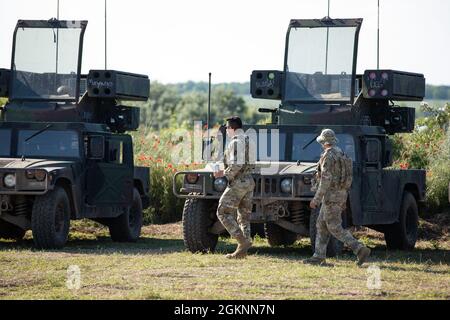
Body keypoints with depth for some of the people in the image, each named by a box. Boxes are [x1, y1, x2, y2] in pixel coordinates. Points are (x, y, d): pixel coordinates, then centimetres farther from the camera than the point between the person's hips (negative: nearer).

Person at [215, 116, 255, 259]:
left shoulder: (236, 142, -14)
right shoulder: (248, 140, 14)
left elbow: (236, 165, -23)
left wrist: (224, 174, -10)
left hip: (238, 183, -9)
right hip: (249, 182, 9)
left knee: (223, 212, -3)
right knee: (244, 216, 10)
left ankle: (243, 241, -14)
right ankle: (242, 250, 8)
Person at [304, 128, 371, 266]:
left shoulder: (328, 156, -16)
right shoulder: (340, 154, 14)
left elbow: (326, 180, -23)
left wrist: (316, 199, -20)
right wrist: (343, 201, 23)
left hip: (331, 195, -10)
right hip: (341, 193, 10)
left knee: (335, 228, -7)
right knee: (322, 225, 13)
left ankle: (360, 249, -15)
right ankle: (318, 256, 13)